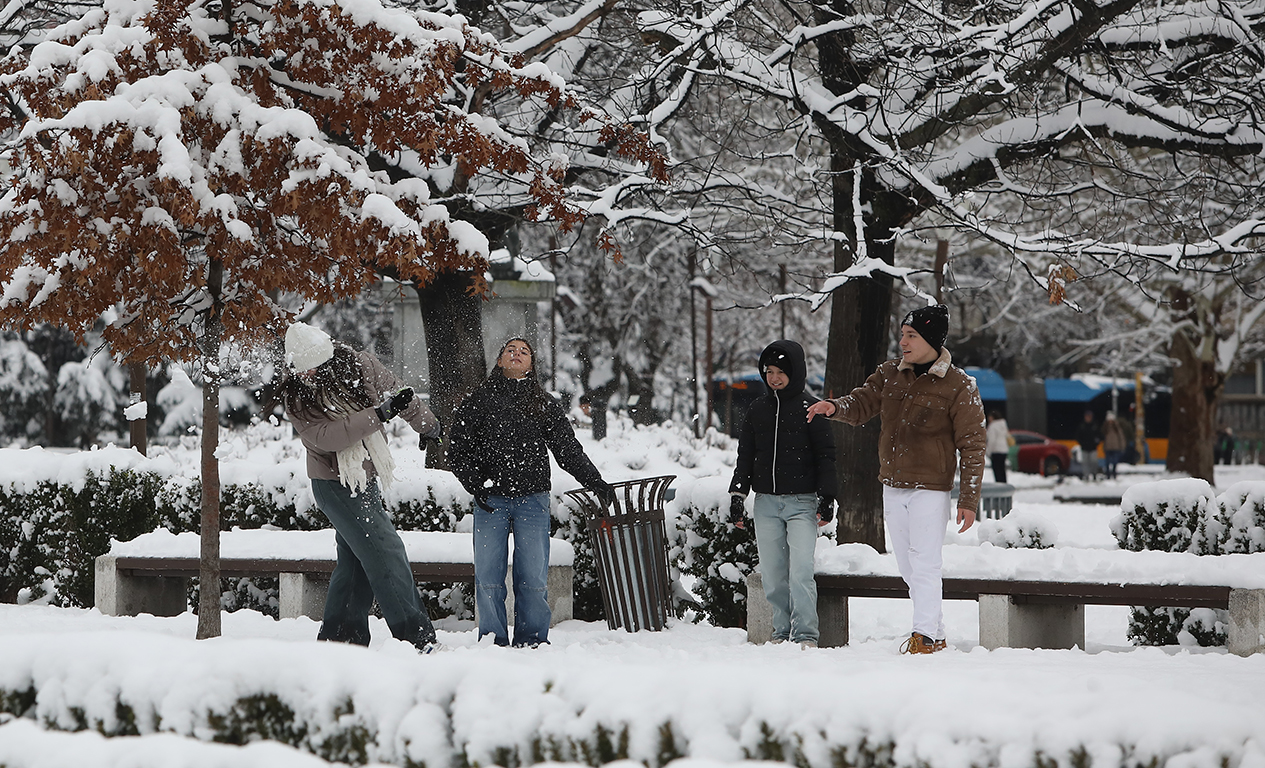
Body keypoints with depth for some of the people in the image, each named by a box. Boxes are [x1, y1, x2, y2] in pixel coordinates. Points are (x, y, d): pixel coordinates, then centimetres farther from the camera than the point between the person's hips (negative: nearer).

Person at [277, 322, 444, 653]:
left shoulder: (359, 364, -5)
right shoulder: (295, 396, -16)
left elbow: (397, 393, 11)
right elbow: (325, 437, -28)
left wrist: (428, 425, 27)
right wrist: (379, 414, -32)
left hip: (367, 478, 6)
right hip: (334, 485, -6)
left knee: (356, 560, 11)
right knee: (385, 551, -14)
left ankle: (336, 637, 21)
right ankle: (416, 636, -16)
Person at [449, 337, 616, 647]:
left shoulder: (545, 405, 13)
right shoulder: (478, 401, 10)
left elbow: (568, 449, 11)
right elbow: (457, 450, 8)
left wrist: (595, 482, 1)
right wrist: (475, 484, -5)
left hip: (533, 500, 0)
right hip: (490, 502, 0)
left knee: (533, 579, -5)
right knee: (488, 579, -2)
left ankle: (531, 643, 5)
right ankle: (493, 643, 7)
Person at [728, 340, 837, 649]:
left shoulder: (811, 409, 0)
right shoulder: (758, 409, 12)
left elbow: (826, 457, 1)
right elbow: (745, 455, 18)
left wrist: (826, 498, -5)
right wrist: (737, 493, 10)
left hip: (802, 502, -4)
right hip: (766, 503, 4)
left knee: (800, 571, -15)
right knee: (772, 575, 3)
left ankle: (805, 634, -12)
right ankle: (782, 632, 11)